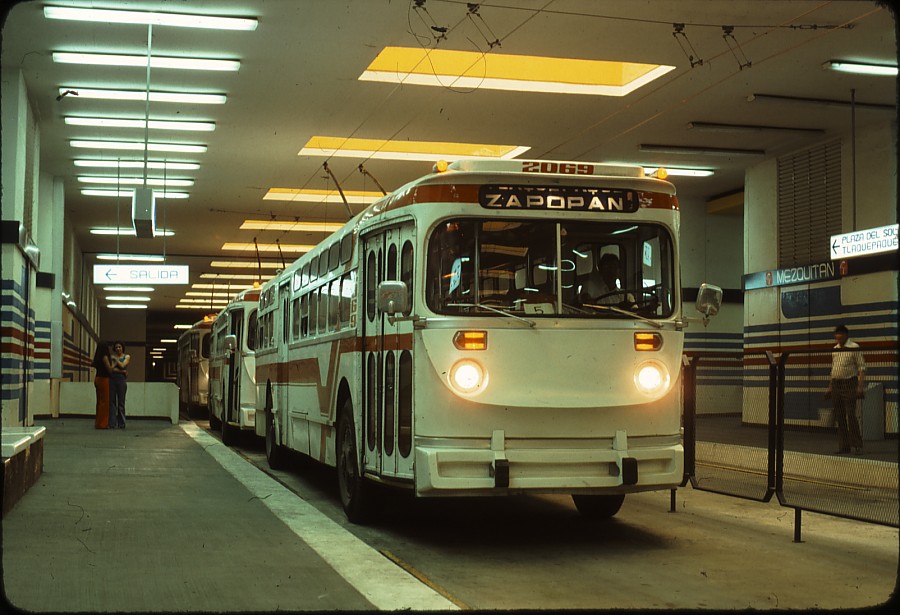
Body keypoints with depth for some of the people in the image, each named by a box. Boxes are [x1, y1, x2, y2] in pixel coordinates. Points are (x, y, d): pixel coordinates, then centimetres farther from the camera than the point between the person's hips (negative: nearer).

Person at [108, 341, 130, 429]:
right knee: (112, 401, -2)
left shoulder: (127, 357, 9)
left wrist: (116, 359, 2)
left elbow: (122, 365, -8)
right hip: (112, 379, 2)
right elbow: (110, 369, -2)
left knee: (121, 402, -3)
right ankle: (112, 423, -1)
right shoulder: (112, 357, 11)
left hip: (121, 380, -2)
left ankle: (121, 423, 0)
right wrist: (121, 371, -9)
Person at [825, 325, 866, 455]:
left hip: (849, 384, -6)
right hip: (836, 385, 7)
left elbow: (862, 368, -7)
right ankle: (845, 445, 11)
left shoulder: (854, 348, -5)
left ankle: (857, 445, -5)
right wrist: (830, 387, 17)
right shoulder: (835, 349, 15)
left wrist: (860, 387, -15)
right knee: (840, 417, 6)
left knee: (851, 416, -10)